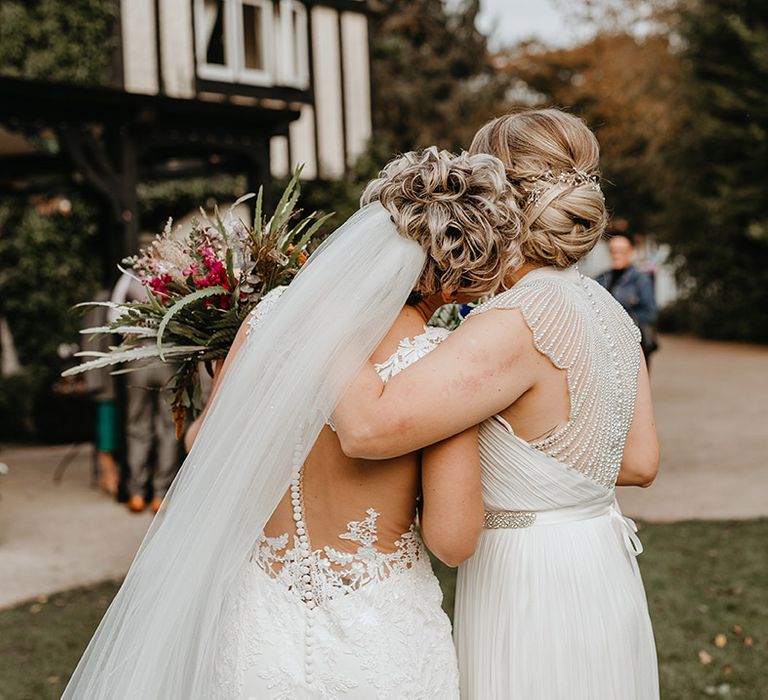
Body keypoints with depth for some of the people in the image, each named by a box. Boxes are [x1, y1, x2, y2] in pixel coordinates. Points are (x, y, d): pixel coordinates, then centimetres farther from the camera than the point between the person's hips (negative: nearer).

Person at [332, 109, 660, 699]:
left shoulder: (519, 324, -25)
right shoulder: (605, 309, 3)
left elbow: (367, 428, -33)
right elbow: (639, 461, 9)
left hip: (532, 599, -8)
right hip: (604, 577, 8)